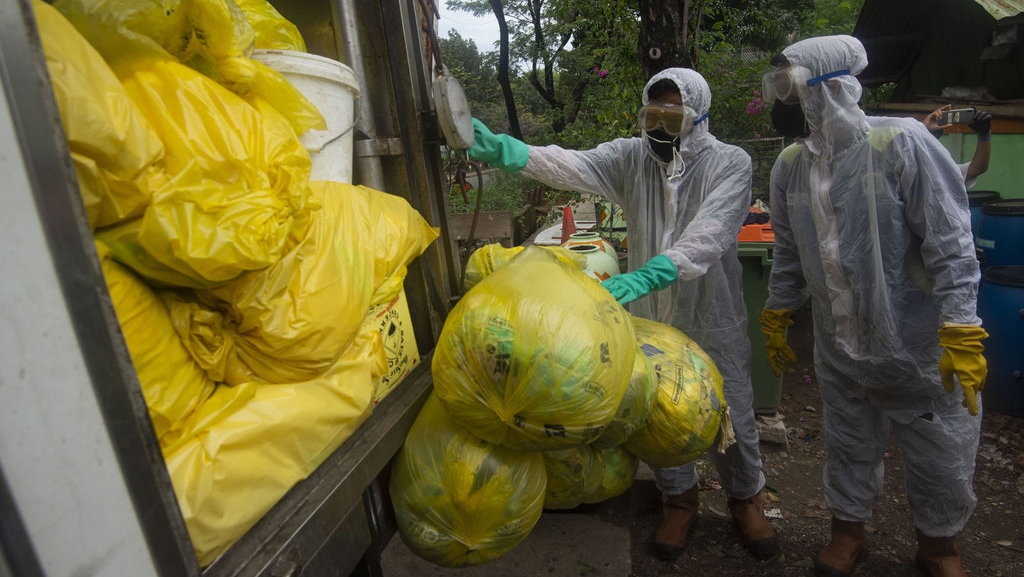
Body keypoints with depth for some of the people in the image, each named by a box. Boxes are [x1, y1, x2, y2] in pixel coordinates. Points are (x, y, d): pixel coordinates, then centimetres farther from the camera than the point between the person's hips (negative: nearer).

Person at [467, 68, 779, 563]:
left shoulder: (729, 162, -12)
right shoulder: (631, 156, -4)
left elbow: (709, 232, -28)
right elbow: (574, 165, -21)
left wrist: (647, 274, -43)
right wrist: (503, 149, -38)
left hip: (713, 317, -2)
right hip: (650, 316, 2)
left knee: (731, 414, 13)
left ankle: (745, 497, 41)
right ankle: (679, 497, 41)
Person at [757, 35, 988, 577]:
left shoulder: (901, 141, -15)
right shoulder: (789, 165, 1)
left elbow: (951, 243, -16)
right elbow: (788, 253, 11)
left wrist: (961, 334, -19)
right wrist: (775, 321, 13)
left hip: (917, 346, -3)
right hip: (838, 349, 4)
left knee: (942, 457, 13)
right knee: (849, 448, 19)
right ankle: (848, 527, 41)